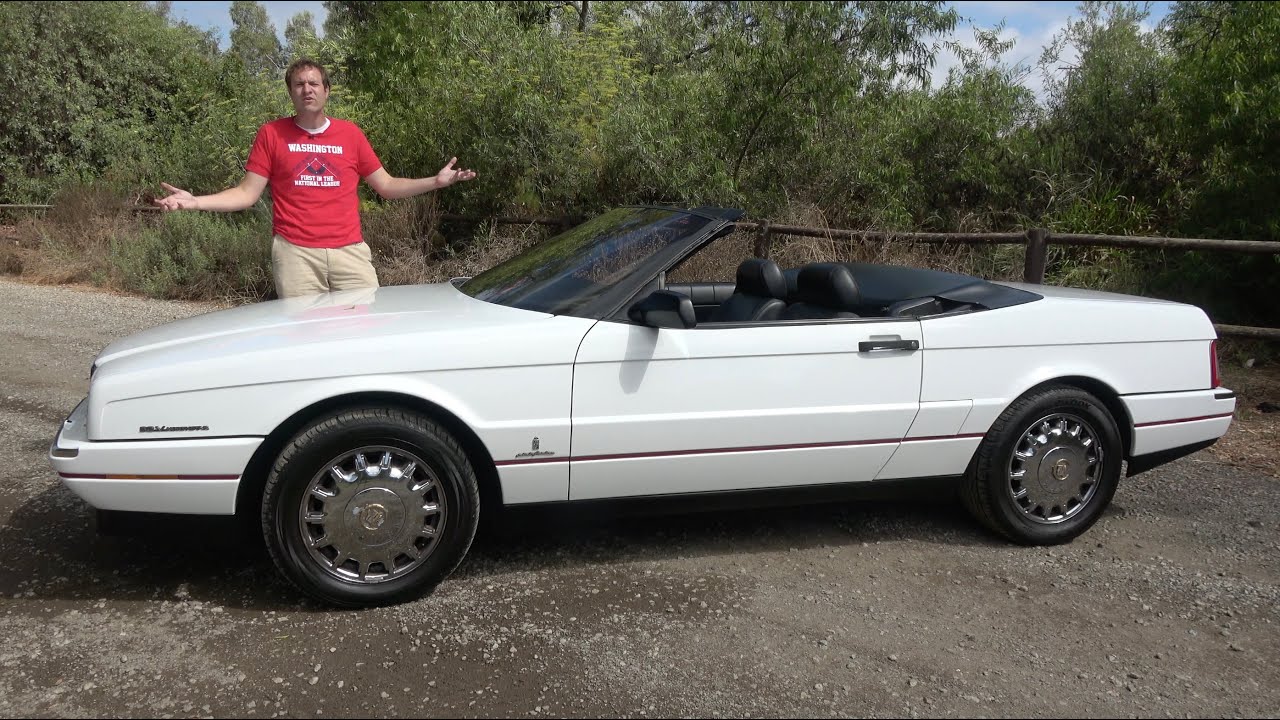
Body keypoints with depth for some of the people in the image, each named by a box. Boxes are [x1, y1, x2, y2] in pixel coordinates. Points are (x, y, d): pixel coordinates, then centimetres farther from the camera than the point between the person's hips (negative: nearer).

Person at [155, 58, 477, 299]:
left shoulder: (350, 133, 11)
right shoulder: (272, 133, 7)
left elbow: (386, 186, 13)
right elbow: (247, 193, 6)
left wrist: (436, 181, 1)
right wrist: (195, 202, -8)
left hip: (350, 251, 1)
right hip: (295, 253, -1)